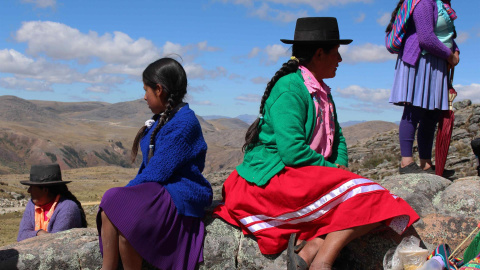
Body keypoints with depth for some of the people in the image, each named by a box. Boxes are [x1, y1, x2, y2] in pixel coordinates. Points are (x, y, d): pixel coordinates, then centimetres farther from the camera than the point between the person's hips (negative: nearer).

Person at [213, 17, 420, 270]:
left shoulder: (322, 91, 16)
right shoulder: (289, 89, -14)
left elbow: (337, 137, 21)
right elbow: (292, 152, -23)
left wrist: (341, 167, 1)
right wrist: (333, 170, -11)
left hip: (306, 178, 9)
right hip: (273, 180, -9)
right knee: (361, 192, -22)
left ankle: (309, 247, -24)